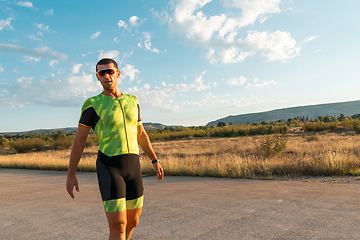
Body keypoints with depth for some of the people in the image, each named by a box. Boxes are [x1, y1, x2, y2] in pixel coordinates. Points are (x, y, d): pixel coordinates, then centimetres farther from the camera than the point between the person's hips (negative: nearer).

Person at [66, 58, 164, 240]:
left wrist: (155, 161, 17)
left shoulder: (132, 101, 10)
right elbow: (79, 140, -1)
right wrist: (70, 175, -2)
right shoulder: (92, 104, -3)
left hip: (132, 166, 5)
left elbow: (140, 134, 18)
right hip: (109, 168, -5)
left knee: (132, 221, 14)